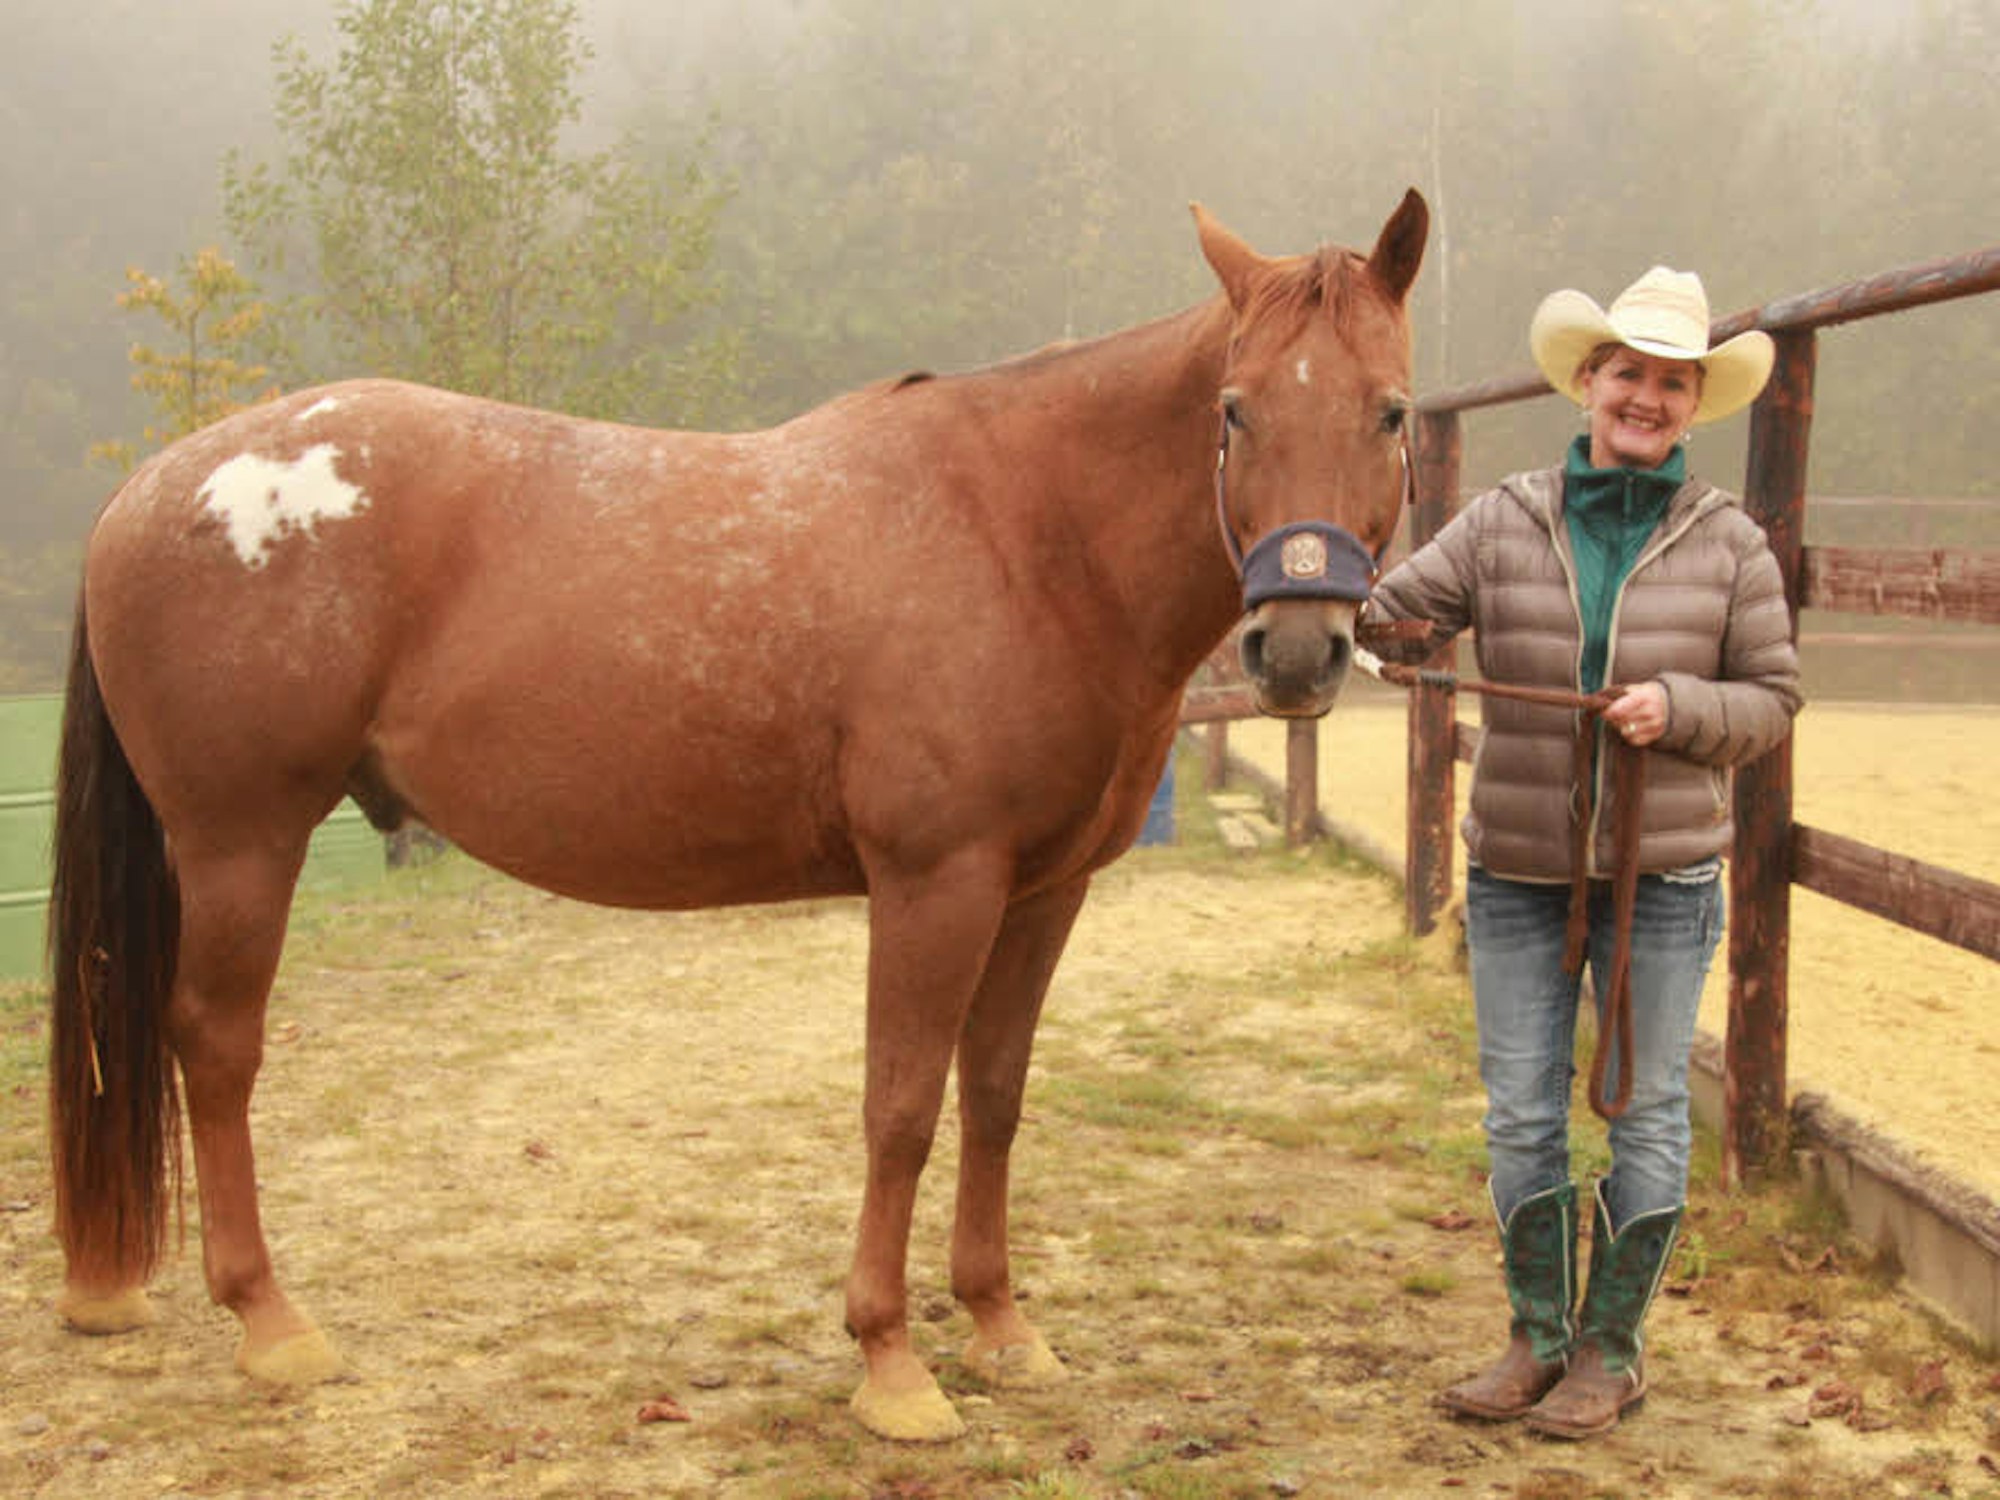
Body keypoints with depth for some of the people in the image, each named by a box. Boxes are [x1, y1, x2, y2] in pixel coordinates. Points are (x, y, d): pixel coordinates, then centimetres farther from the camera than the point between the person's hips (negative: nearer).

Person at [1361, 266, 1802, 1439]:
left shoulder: (1729, 543, -1)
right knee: (1521, 1114, 8)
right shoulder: (1506, 523, 1)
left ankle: (1614, 1349, 22)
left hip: (1663, 872, -1)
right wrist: (1384, 628, -28)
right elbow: (1395, 613, -5)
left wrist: (1680, 707, -18)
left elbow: (1774, 702, 1)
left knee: (1647, 1111, 7)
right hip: (1518, 871, 1)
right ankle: (1540, 1340, 24)